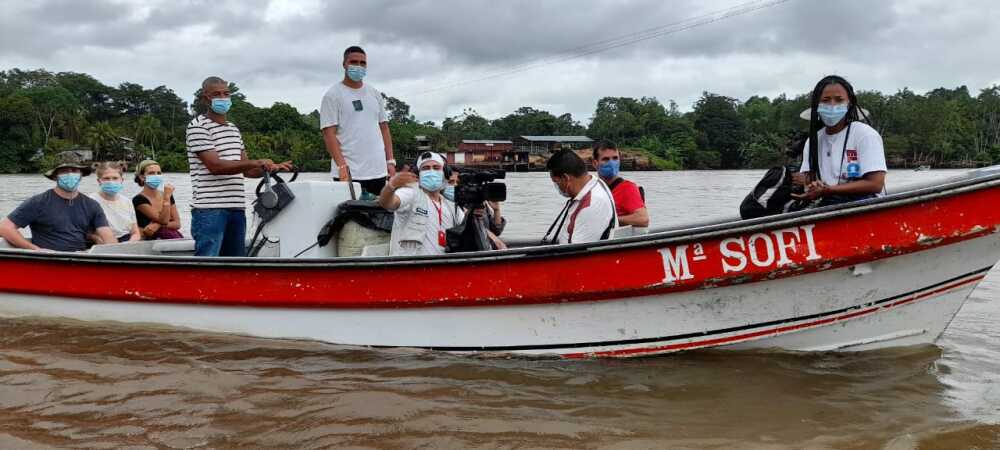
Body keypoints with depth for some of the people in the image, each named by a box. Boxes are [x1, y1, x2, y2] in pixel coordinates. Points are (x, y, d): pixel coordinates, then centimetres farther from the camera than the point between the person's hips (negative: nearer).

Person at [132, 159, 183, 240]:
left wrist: (158, 225, -9)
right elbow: (163, 220, -13)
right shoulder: (139, 200, -5)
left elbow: (177, 224, 9)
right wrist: (166, 198, -19)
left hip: (172, 237, 6)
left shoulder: (167, 195, 13)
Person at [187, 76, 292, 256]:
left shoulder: (234, 129, 22)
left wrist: (272, 167, 1)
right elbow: (215, 166, -16)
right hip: (209, 208, -8)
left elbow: (246, 170, 20)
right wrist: (256, 163, -20)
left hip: (237, 208, 8)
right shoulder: (197, 126, -4)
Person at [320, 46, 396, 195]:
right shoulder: (333, 95, -1)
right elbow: (329, 133, -8)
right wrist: (342, 166, -18)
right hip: (349, 173, -5)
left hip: (378, 171, 5)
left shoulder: (375, 94, 16)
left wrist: (390, 161, 8)